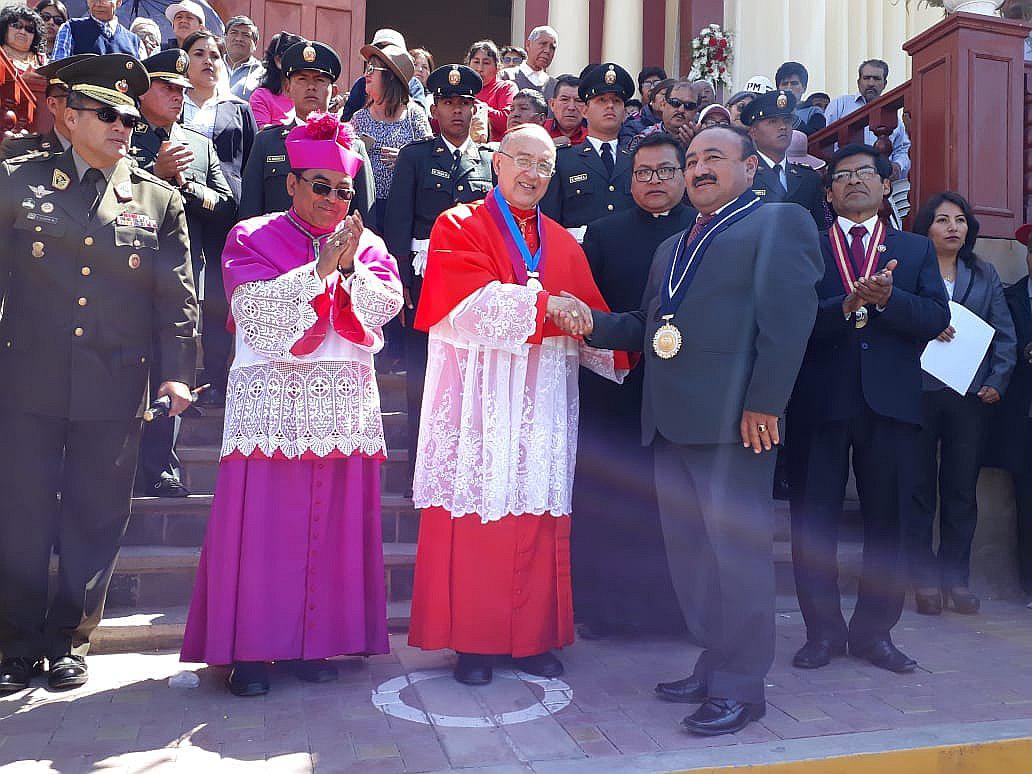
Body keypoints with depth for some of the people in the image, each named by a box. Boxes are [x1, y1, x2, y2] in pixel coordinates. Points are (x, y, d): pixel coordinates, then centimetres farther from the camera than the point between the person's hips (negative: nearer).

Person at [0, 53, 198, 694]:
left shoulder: (160, 201, 8)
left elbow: (177, 297, 4)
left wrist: (177, 371, -4)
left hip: (115, 387, 0)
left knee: (96, 521, 8)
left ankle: (70, 641, 26)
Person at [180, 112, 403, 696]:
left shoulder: (367, 243, 15)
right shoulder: (251, 238, 8)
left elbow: (387, 304, -1)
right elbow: (257, 307, -9)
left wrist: (351, 267, -16)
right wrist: (320, 269, -15)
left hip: (345, 403, 3)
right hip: (272, 397, -2)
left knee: (333, 521, 2)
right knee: (261, 518, -5)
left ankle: (316, 642, 14)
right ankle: (250, 648, 6)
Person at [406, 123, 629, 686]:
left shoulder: (563, 245, 19)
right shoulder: (458, 226, 5)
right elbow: (470, 300, -13)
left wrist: (617, 346, -9)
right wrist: (542, 303, -18)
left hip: (541, 401, 4)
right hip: (478, 395, -4)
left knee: (538, 513, 4)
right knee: (475, 510, -3)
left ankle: (533, 637, 15)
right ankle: (472, 640, 9)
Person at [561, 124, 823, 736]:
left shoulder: (779, 223, 1)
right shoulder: (672, 248, 26)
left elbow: (788, 318, -11)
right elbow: (647, 326, 22)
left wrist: (764, 403, -19)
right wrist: (595, 324, 4)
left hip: (732, 420, -8)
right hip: (671, 422, 8)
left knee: (739, 551, 0)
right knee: (690, 552, 13)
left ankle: (741, 686, 13)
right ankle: (713, 667, 27)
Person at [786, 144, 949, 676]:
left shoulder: (916, 249, 14)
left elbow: (936, 317, 0)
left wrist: (885, 298, -15)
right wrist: (847, 305, -20)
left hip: (891, 402, 2)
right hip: (819, 401, -1)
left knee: (887, 519, 9)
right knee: (814, 519, 3)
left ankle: (873, 630, 23)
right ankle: (824, 630, 18)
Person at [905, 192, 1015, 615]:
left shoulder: (985, 275, 14)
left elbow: (1005, 334, 11)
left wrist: (997, 381, -1)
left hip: (969, 394, 3)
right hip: (916, 392, -3)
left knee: (962, 489, 6)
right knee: (919, 487, 2)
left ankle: (955, 576, 17)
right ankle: (924, 578, 12)